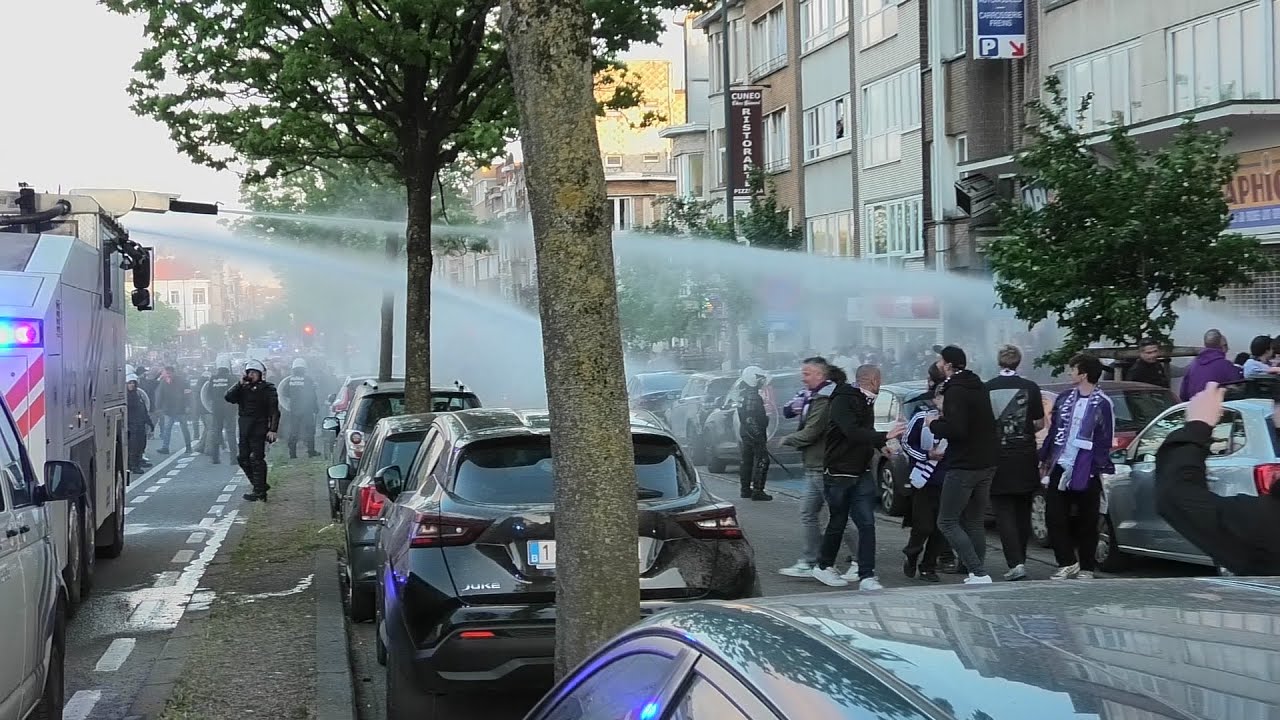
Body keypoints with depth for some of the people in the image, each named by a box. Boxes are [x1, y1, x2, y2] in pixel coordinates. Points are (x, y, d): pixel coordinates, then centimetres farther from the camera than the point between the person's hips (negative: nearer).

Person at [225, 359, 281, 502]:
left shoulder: (267, 388, -3)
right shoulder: (243, 388, 13)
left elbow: (274, 410, -8)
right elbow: (229, 397, -2)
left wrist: (273, 429, -17)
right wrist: (240, 384, -10)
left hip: (259, 430, -7)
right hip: (244, 429, 7)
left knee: (257, 460, -7)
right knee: (243, 459, 9)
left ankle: (259, 491, -2)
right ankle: (260, 485, 22)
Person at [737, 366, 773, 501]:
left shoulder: (744, 395, 14)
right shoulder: (753, 397, -18)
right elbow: (751, 419, -24)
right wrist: (760, 435, -22)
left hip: (745, 434, 10)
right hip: (755, 435, -10)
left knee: (747, 461, 14)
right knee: (761, 461, -7)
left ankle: (745, 489, 21)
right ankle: (757, 490, -9)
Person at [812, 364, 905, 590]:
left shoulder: (866, 402, 12)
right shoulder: (843, 401, -16)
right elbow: (853, 433, -30)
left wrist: (881, 446, 10)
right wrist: (884, 437, -37)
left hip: (862, 473, 7)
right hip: (838, 474, -7)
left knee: (867, 524, -4)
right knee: (837, 524, 6)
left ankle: (866, 576, -4)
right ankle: (823, 567, 26)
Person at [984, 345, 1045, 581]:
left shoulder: (987, 388, -6)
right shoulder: (1030, 388, -4)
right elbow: (1040, 423, 0)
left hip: (998, 457, -1)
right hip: (1025, 457, 2)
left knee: (1004, 513, 1)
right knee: (1023, 512, 15)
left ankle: (1016, 563, -12)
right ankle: (1020, 559, 22)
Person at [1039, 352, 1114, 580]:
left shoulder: (1102, 403, -7)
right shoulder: (1064, 399, 11)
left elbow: (1104, 441, -8)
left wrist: (1101, 470, -13)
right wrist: (1045, 459, 14)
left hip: (1086, 473, -5)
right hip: (1060, 468, 5)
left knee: (1086, 523, 4)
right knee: (1054, 518, 3)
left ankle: (1086, 568, 15)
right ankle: (1068, 563, 14)